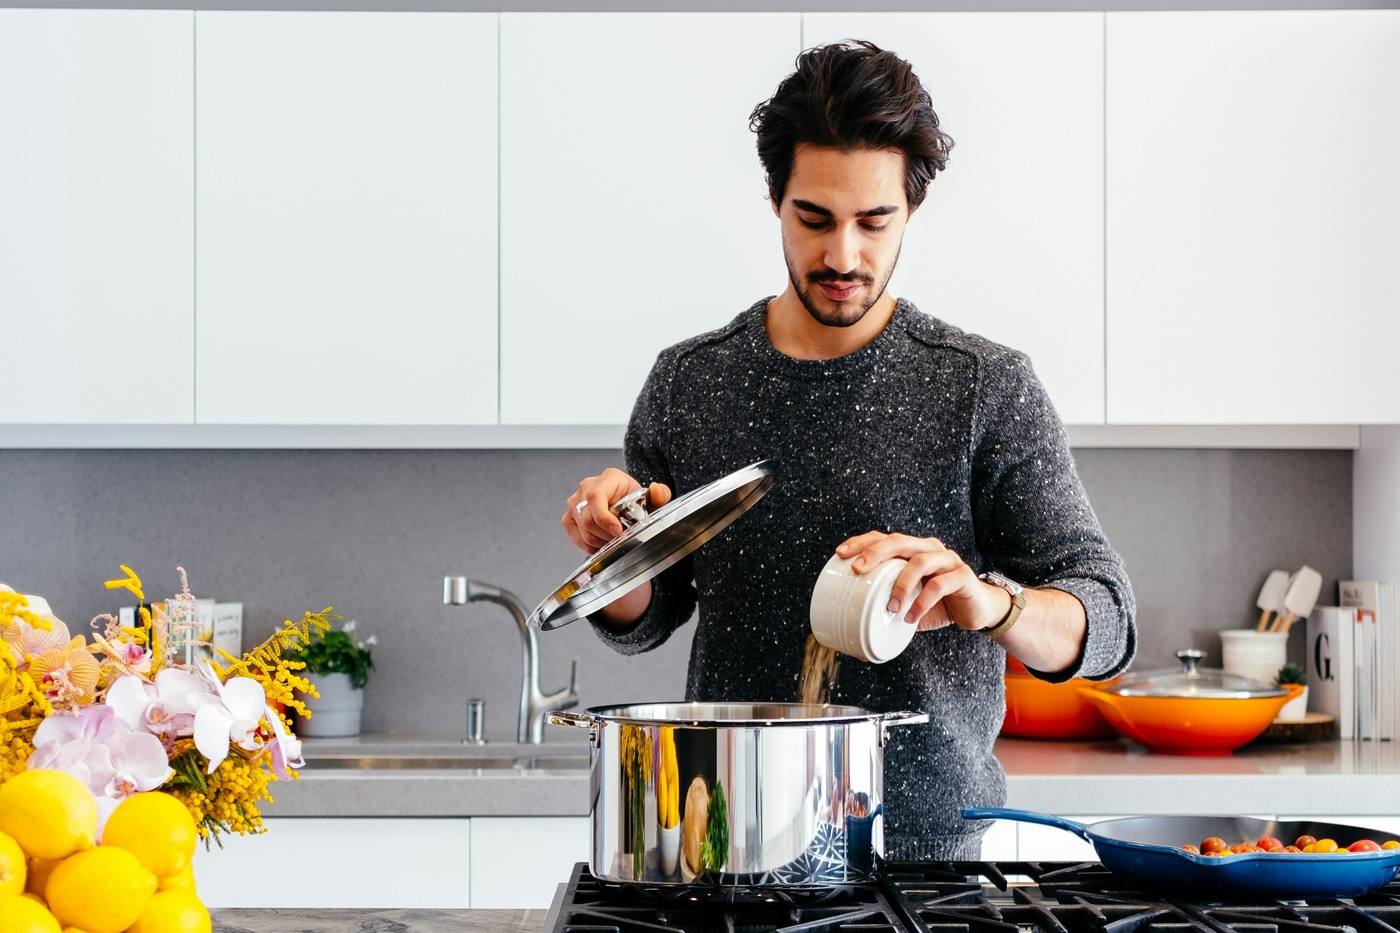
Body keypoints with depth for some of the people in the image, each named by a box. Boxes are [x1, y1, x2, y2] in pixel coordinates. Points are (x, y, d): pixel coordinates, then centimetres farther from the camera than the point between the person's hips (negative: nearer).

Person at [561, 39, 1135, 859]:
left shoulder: (989, 387, -4)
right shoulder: (689, 382, 3)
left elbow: (1106, 622, -9)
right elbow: (643, 622, 12)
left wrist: (986, 602, -28)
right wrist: (612, 548, -9)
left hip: (925, 843, -2)